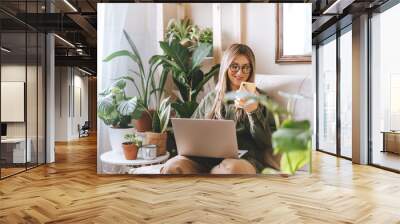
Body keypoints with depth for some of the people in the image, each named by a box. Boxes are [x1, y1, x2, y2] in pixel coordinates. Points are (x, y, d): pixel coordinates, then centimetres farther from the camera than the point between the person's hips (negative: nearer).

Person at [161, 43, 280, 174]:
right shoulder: (210, 98, 21)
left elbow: (265, 142, 3)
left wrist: (254, 111, -12)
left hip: (244, 159, -1)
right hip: (207, 157, 2)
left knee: (234, 168, -39)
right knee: (172, 167, -29)